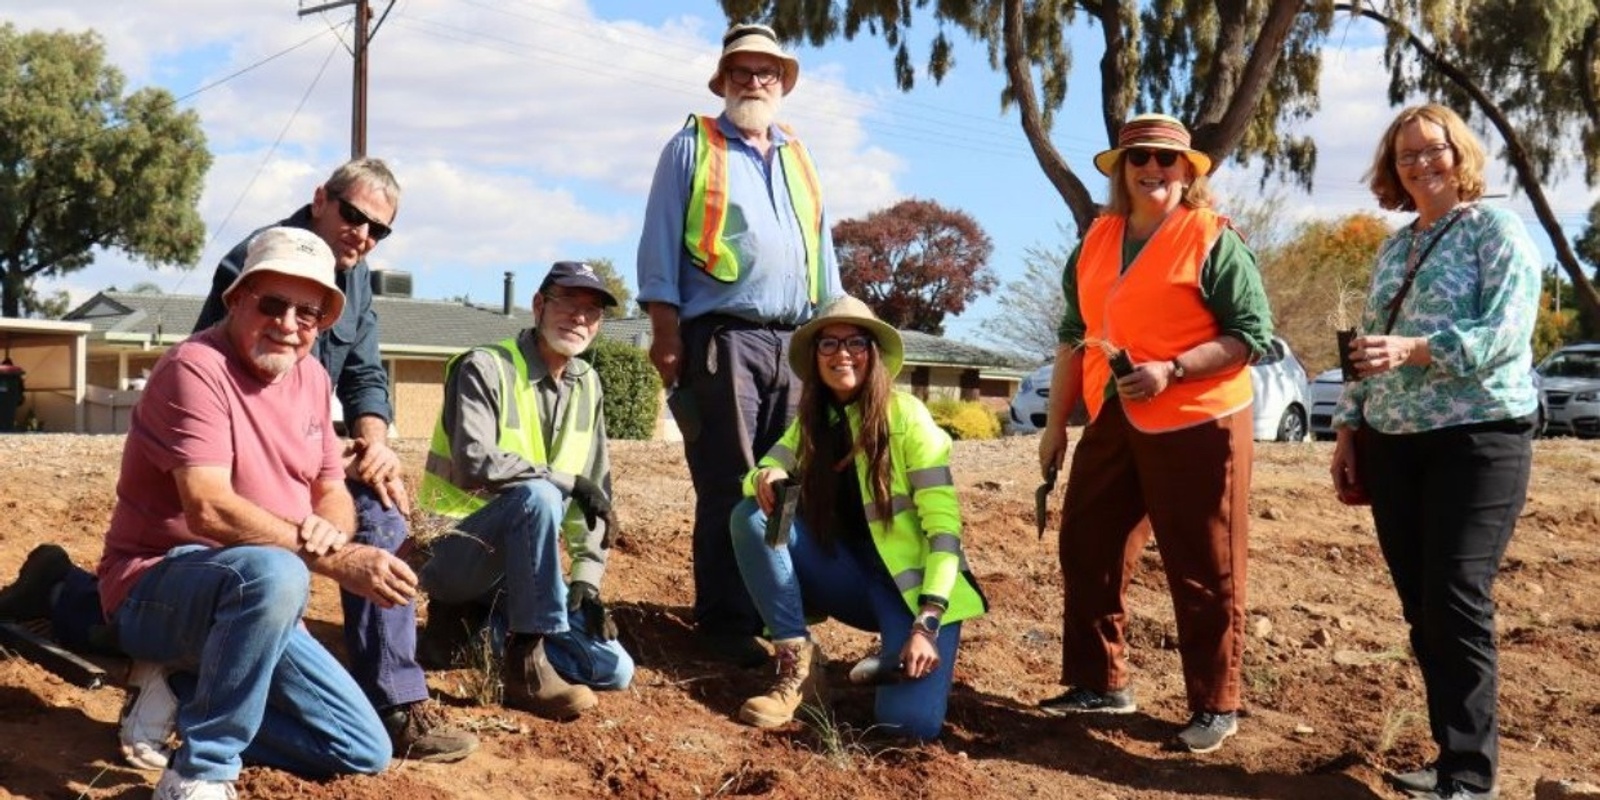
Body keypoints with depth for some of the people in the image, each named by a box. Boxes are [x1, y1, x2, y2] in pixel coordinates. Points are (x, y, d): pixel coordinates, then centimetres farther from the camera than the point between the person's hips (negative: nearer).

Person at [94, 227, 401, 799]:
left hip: (256, 605, 8)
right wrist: (337, 562, -35)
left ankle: (188, 692, 14)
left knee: (366, 753, 4)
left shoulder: (311, 377, 7)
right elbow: (209, 511, -29)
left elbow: (334, 495, 8)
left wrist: (327, 529, -18)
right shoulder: (196, 368, -18)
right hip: (156, 591, -8)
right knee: (272, 571, -41)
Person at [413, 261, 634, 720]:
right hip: (454, 554, -7)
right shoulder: (485, 368, -12)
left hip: (516, 568, 7)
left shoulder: (586, 384, 8)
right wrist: (567, 480, -21)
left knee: (613, 669, -6)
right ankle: (526, 662, -30)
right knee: (538, 495, -36)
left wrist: (587, 579, -1)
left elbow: (596, 494, 8)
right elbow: (474, 466, -28)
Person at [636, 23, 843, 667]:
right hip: (722, 338, -5)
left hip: (794, 341, 5)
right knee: (726, 485, -7)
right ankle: (724, 620, -1)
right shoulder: (691, 147, 7)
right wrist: (666, 331, -9)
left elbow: (823, 251, 24)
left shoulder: (800, 159, 22)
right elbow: (660, 244, 0)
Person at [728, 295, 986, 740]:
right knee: (751, 516, -17)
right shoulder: (812, 420, 4)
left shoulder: (906, 415, -13)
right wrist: (765, 478, -29)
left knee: (910, 720, -27)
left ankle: (897, 655, 8)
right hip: (848, 576, 5)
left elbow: (943, 526, -17)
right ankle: (798, 661, -13)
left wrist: (927, 623, -26)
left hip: (913, 582, -4)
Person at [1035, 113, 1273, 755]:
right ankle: (1101, 683, 25)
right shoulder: (1098, 239, 11)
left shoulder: (1213, 240, -8)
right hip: (1113, 422, 7)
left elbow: (1252, 336, -11)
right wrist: (1056, 423, 15)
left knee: (1203, 574, 0)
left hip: (1197, 426, -7)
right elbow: (1076, 333, 18)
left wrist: (1170, 371, -22)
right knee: (1087, 550, 11)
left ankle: (1215, 707, 12)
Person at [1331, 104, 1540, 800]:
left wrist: (1414, 350, -28)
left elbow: (1506, 331, -17)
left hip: (1477, 439, -7)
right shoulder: (1394, 248, 17)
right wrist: (1347, 432, 13)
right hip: (1393, 445, 7)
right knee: (1421, 607, 7)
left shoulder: (1496, 229, -3)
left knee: (1456, 603, -10)